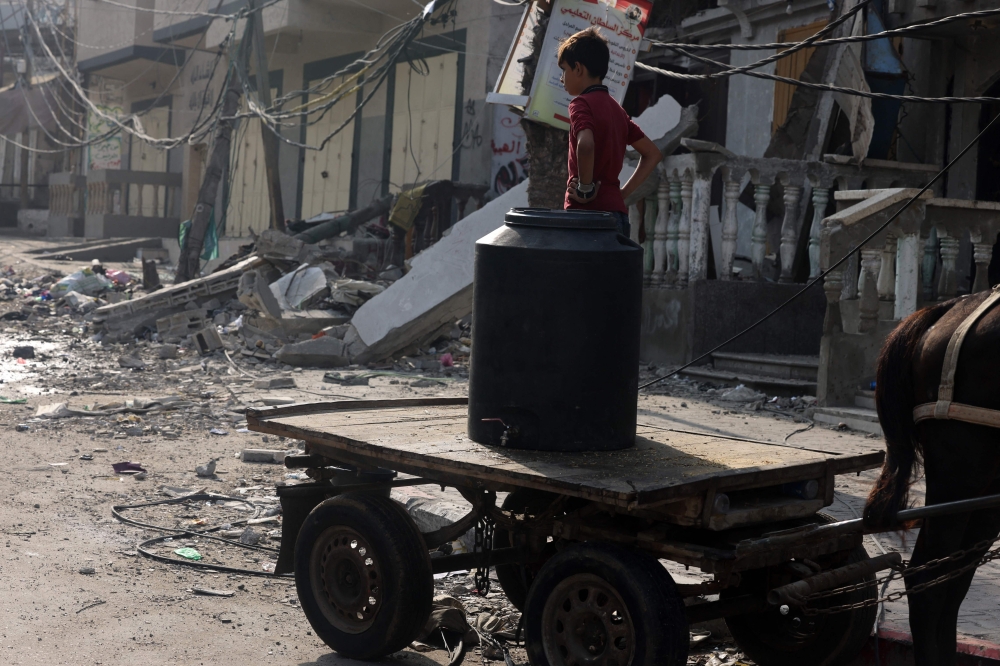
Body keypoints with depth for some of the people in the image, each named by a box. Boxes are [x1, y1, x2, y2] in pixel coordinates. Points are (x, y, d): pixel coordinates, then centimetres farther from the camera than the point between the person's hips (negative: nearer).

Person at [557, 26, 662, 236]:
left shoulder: (581, 104, -7)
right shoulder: (616, 108, 18)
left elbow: (585, 145, -29)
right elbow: (652, 153, 24)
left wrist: (585, 188, -15)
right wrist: (623, 192, 16)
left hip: (589, 212, -8)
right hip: (617, 211, 8)